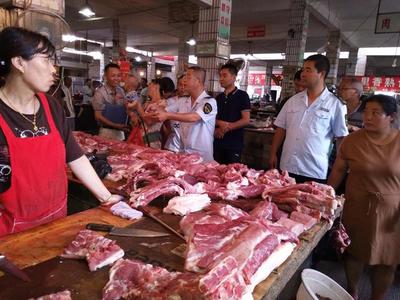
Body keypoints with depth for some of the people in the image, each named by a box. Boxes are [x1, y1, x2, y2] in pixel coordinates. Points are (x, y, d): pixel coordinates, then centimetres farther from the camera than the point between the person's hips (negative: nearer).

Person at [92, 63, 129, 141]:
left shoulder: (121, 91, 3)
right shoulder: (100, 92, -14)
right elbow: (98, 116, -13)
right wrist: (115, 125, -20)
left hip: (120, 132, 6)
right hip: (107, 132, -6)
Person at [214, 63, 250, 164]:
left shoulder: (242, 95, -5)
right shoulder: (219, 97, 12)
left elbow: (246, 120, -11)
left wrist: (227, 127, -16)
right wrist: (216, 129, -7)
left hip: (234, 144, -5)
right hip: (218, 142, 5)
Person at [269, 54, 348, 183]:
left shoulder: (335, 104, -5)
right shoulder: (293, 100, 7)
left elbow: (341, 138, -1)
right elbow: (281, 129, 11)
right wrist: (273, 153, 7)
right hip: (287, 168, 4)